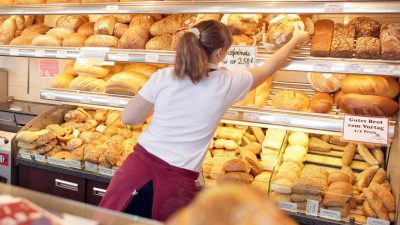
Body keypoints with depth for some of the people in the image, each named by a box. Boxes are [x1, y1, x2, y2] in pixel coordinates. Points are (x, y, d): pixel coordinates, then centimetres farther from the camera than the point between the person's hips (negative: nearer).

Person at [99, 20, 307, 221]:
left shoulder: (163, 77, -3)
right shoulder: (228, 82, -3)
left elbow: (129, 118, 4)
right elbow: (269, 67, 15)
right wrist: (295, 40, 32)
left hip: (138, 167, 2)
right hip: (175, 183, -1)